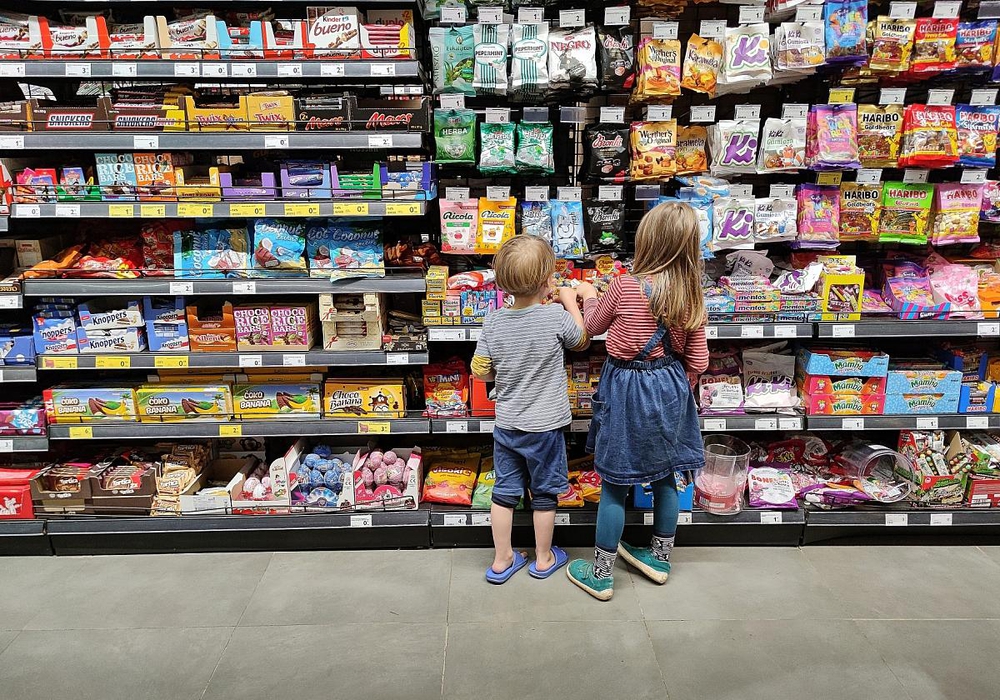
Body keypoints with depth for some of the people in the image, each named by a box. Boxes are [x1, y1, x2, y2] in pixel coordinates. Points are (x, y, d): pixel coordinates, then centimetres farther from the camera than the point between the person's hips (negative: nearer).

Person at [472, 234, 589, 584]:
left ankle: (502, 560, 28)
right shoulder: (557, 317, -18)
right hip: (545, 425, -3)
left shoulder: (493, 321, -9)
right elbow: (582, 340, 2)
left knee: (505, 491, 15)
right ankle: (543, 559, 32)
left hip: (506, 424, 3)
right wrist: (570, 301, 11)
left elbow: (480, 372, -4)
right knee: (544, 493, 15)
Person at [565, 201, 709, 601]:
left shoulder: (624, 286, -17)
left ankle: (601, 575, 20)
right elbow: (697, 361, 1)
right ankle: (660, 558, 39)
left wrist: (588, 295, 19)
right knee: (665, 476, 20)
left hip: (626, 389, -5)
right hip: (671, 388, 5)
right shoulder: (691, 294, -4)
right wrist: (678, 390, 18)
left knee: (614, 484, 6)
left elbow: (593, 327, 1)